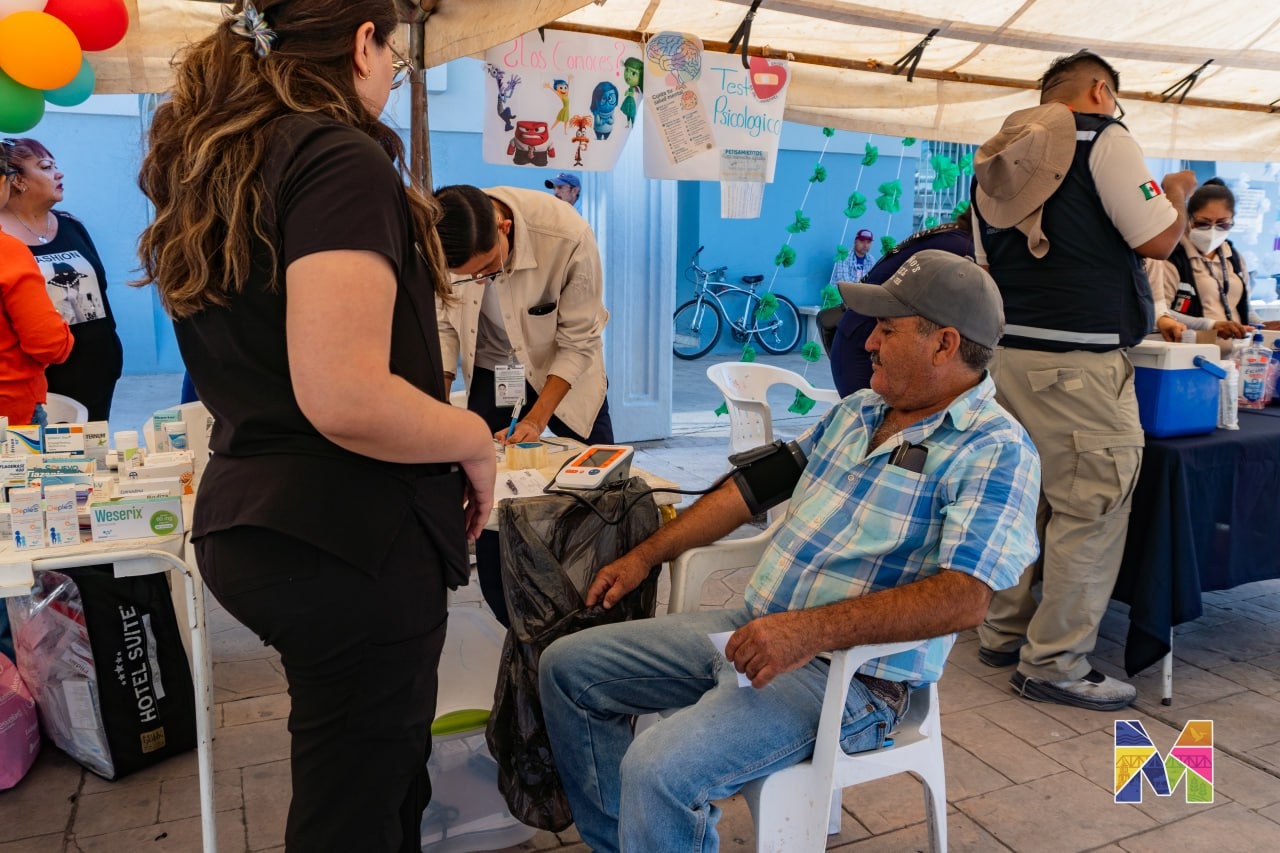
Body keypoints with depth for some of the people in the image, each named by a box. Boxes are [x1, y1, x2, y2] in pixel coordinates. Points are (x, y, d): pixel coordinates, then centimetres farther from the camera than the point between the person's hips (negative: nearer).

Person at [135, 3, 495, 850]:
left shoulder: (208, 166, 11)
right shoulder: (340, 157, -17)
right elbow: (345, 400, -28)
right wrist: (475, 439, -12)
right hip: (351, 536, -9)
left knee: (380, 769, 25)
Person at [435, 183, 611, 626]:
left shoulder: (567, 236, -33)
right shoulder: (441, 239, -24)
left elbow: (579, 341, -22)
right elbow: (442, 324, -9)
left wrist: (537, 418, -23)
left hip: (564, 372, -2)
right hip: (491, 370, 2)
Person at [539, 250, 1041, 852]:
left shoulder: (996, 451, -12)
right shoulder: (859, 409, 12)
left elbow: (966, 598, -24)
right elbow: (760, 483, 16)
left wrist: (812, 630, -33)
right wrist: (646, 555, 14)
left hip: (846, 673, -8)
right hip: (753, 628, 9)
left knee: (658, 769, -29)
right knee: (567, 667, 8)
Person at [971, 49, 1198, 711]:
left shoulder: (997, 158, 17)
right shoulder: (1105, 140, -5)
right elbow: (1157, 239, -7)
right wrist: (1178, 190, 11)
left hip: (1007, 351, 8)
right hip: (1078, 359, -8)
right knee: (1092, 508, -2)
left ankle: (1003, 633, 25)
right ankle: (1054, 664, 4)